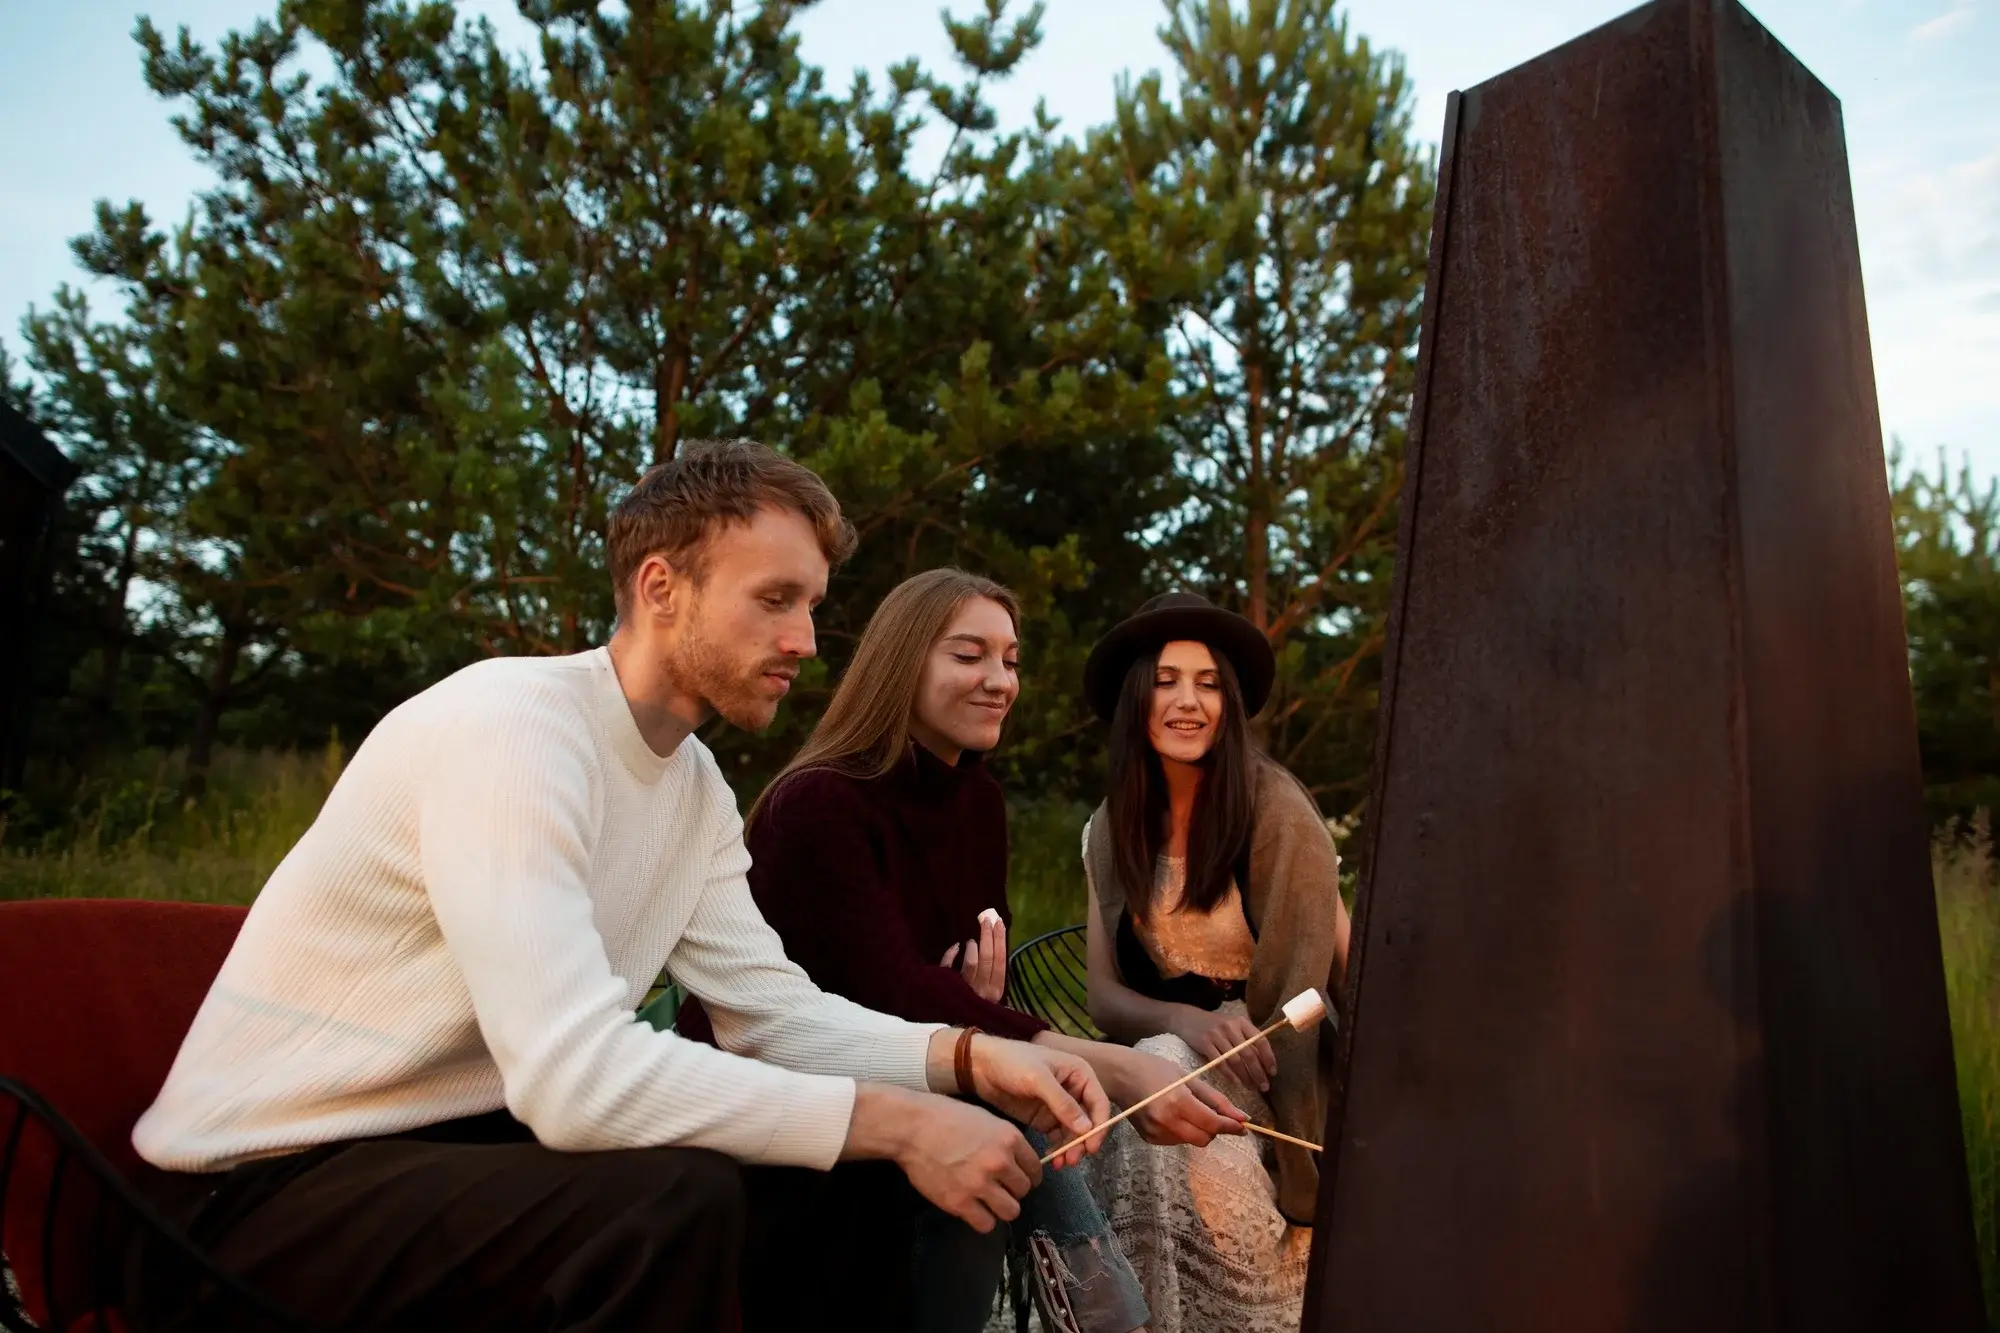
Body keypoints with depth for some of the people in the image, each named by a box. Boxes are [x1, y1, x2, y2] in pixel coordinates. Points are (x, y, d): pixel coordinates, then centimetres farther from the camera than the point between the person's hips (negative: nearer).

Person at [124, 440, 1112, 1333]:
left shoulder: (696, 786, 2)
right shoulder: (510, 725, -26)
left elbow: (773, 1010, 2)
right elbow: (575, 1074, -35)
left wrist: (965, 1057, -15)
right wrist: (895, 1119, -29)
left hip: (469, 1138, 8)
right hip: (267, 1183, -8)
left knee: (854, 1174, -3)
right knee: (677, 1203, -33)